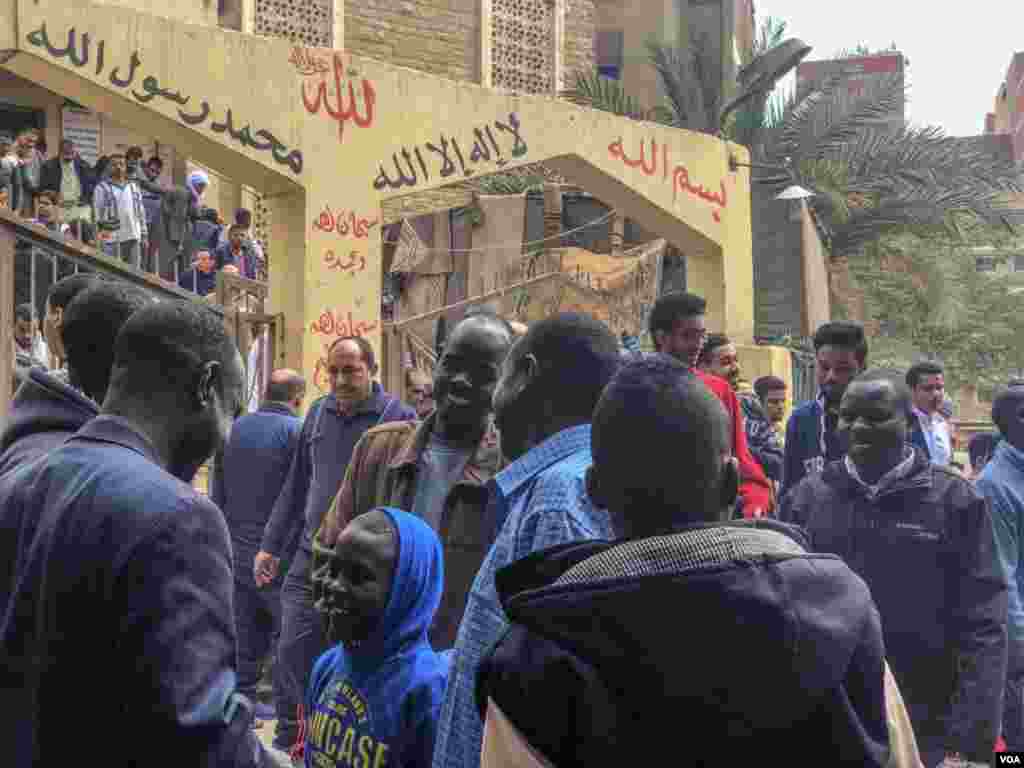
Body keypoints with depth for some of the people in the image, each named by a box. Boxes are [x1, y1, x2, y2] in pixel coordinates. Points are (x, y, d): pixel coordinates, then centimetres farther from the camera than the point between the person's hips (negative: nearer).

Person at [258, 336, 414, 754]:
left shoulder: (398, 417, -8)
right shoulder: (318, 412, 8)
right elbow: (296, 486, 15)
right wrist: (271, 545, 14)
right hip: (309, 558, 4)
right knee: (292, 655, 4)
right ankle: (287, 743, 21)